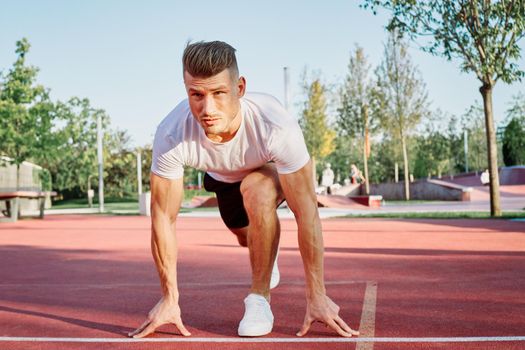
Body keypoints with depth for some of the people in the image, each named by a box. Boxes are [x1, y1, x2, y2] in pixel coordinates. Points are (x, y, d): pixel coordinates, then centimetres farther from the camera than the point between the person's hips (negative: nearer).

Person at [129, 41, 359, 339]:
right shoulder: (171, 136, -38)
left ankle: (260, 298, -17)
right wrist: (170, 298, -24)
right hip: (223, 177, 3)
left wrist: (317, 295, -36)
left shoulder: (277, 126, -44)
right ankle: (267, 257, 64)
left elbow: (306, 211, -38)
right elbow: (164, 218, -28)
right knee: (248, 237, 24)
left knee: (257, 193, -36)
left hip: (274, 168, -3)